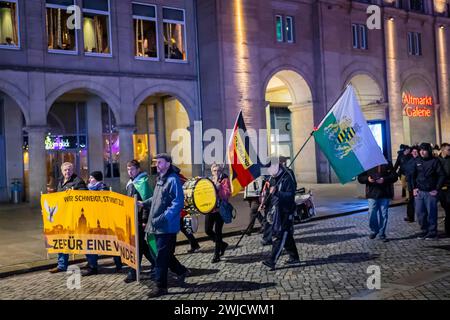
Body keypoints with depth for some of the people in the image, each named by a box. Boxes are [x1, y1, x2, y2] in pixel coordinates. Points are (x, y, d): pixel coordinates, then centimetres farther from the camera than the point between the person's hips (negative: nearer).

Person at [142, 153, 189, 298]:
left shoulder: (173, 180, -14)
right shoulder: (160, 179, 14)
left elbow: (178, 203, -21)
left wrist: (162, 218, -25)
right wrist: (144, 203, 14)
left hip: (167, 226, -9)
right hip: (158, 226, 9)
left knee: (161, 257, -3)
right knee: (165, 254, 18)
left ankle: (161, 287, 7)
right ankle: (181, 271, 37)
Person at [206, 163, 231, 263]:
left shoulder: (225, 180, -4)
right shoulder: (209, 180, 12)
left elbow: (227, 194, -16)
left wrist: (218, 187, -22)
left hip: (220, 209, -5)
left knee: (217, 231, -1)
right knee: (208, 230, 3)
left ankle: (216, 255, 9)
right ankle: (222, 244, 27)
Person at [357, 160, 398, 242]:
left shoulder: (387, 164, 5)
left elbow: (394, 176, 1)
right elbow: (360, 178, 5)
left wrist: (384, 179, -16)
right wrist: (367, 179, -16)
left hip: (385, 195, 1)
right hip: (372, 194, -1)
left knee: (383, 215, 6)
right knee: (372, 213, -2)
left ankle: (382, 234, 17)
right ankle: (374, 231, 22)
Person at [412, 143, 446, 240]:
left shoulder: (435, 161, -4)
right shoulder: (417, 162, 11)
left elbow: (442, 176, -6)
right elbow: (413, 176, 19)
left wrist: (437, 189, -9)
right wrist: (414, 187, 8)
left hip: (430, 192, -5)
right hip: (419, 192, 5)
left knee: (431, 213, -1)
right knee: (420, 213, 8)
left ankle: (432, 233, 8)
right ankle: (424, 231, 20)